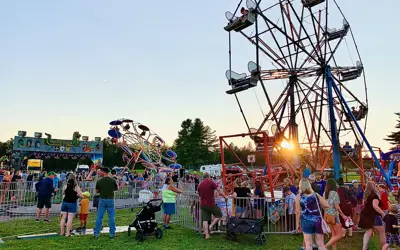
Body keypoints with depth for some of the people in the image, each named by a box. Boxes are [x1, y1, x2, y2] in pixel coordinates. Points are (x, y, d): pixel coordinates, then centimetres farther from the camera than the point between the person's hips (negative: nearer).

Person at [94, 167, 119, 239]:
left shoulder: (99, 181, -8)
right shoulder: (113, 180, -5)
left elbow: (97, 191, 3)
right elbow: (116, 189, 9)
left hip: (102, 200, 0)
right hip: (110, 199, 0)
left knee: (99, 217, 9)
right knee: (111, 217, 7)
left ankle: (96, 233, 14)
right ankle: (112, 233, 11)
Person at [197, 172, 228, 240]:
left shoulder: (199, 185, 10)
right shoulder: (211, 182, -8)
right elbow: (219, 190, -16)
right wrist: (225, 197, -6)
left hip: (203, 205, 6)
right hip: (211, 204, -5)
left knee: (205, 220, 8)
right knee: (219, 215, 13)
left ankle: (206, 235, 4)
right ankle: (211, 226, 0)